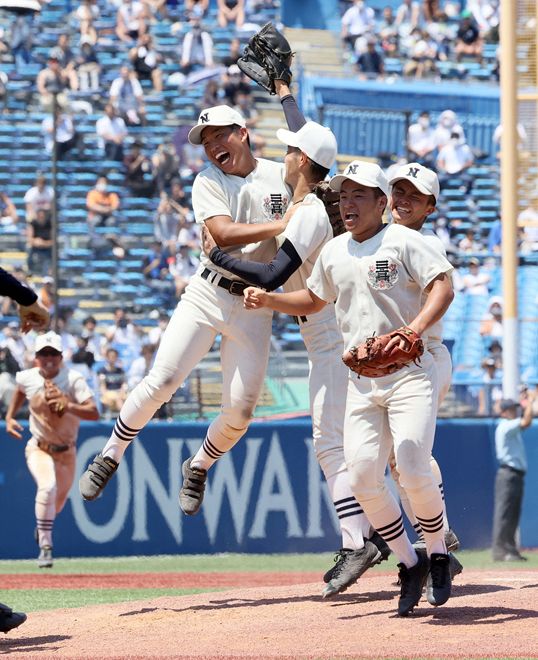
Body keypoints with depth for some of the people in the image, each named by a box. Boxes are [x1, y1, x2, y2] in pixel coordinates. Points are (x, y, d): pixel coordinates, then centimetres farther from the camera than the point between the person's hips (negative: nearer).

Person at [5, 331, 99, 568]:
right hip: (39, 448, -1)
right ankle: (45, 547, -21)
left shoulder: (73, 379, -20)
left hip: (66, 451, 1)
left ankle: (42, 527, 54)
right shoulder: (28, 378, -11)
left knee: (58, 501, 18)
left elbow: (94, 413, -30)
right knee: (48, 487, -29)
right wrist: (9, 417, 6)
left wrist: (68, 406, -46)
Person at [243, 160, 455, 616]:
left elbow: (443, 287, -15)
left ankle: (438, 555, 5)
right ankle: (410, 564, 11)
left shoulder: (403, 241, -6)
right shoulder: (334, 253, 14)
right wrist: (267, 299, 14)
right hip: (362, 382, 6)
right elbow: (313, 301, 29)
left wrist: (416, 329, -31)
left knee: (412, 468, -19)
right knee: (363, 477, -5)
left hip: (410, 374, -6)